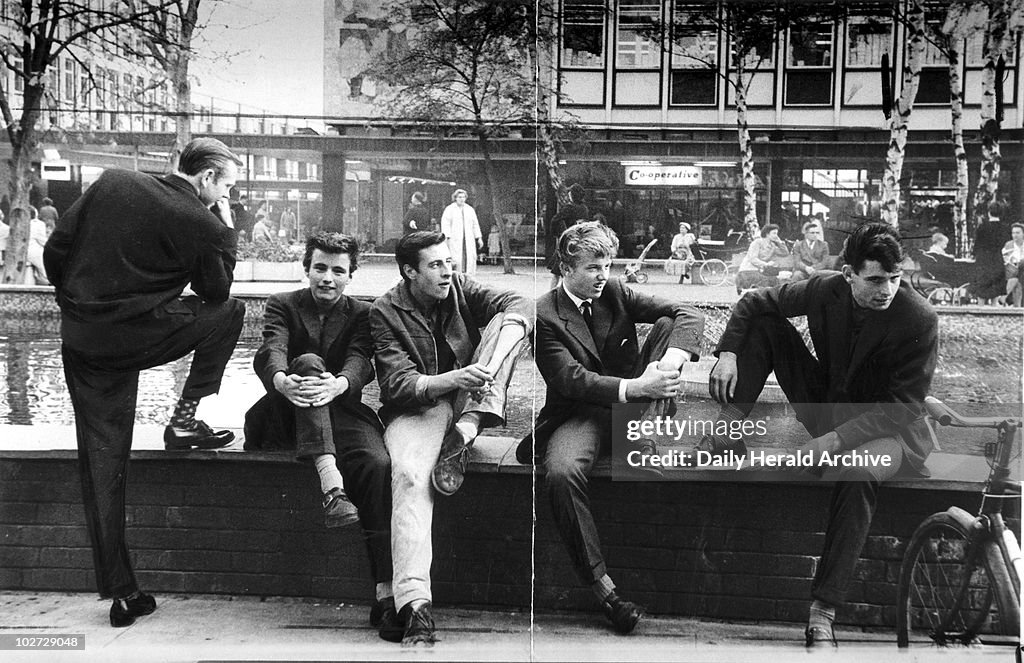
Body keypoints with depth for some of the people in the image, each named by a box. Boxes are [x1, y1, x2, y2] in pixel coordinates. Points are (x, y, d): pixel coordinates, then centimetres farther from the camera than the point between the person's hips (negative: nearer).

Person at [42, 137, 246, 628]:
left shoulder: (112, 184, 6)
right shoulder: (203, 224, -8)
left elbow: (55, 250, 7)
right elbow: (215, 293, 7)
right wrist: (225, 232, 11)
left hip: (79, 339, 5)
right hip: (133, 338, -5)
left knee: (102, 460, 9)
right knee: (231, 313, 16)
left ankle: (119, 590, 12)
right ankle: (185, 418, 11)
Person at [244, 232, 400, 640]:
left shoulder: (361, 314, 13)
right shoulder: (282, 305, 12)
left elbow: (361, 363, -7)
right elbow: (270, 352, -9)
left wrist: (338, 384, -33)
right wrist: (282, 381, -35)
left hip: (341, 411, 1)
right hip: (285, 416, 0)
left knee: (378, 464, -30)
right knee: (309, 361, -31)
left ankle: (385, 593, -36)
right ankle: (330, 485, -50)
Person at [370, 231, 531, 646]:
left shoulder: (459, 288, 6)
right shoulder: (386, 313, -6)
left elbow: (519, 305, -6)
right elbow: (401, 385, -16)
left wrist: (510, 331, -31)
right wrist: (454, 378, -33)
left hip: (465, 400, 4)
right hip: (418, 407, -4)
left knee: (508, 322, -14)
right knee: (410, 475, -35)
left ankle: (465, 432, -28)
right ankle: (415, 605, -42)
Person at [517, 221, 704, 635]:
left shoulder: (614, 292, 5)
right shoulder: (545, 315, -8)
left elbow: (690, 315, -4)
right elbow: (571, 380, -20)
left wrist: (672, 359, -27)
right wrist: (635, 386, -34)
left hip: (633, 401, 4)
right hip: (581, 412, -4)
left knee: (668, 323, -12)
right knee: (562, 473, -37)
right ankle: (603, 588, -27)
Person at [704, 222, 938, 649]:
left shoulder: (919, 319, -22)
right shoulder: (825, 290, -10)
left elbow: (904, 407, -20)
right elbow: (754, 303, 4)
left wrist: (838, 438, -30)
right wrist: (728, 352, -13)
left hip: (890, 430, -5)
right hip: (827, 407, 5)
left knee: (858, 469, -42)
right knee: (766, 324, -7)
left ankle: (823, 610, -37)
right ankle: (729, 430, -12)